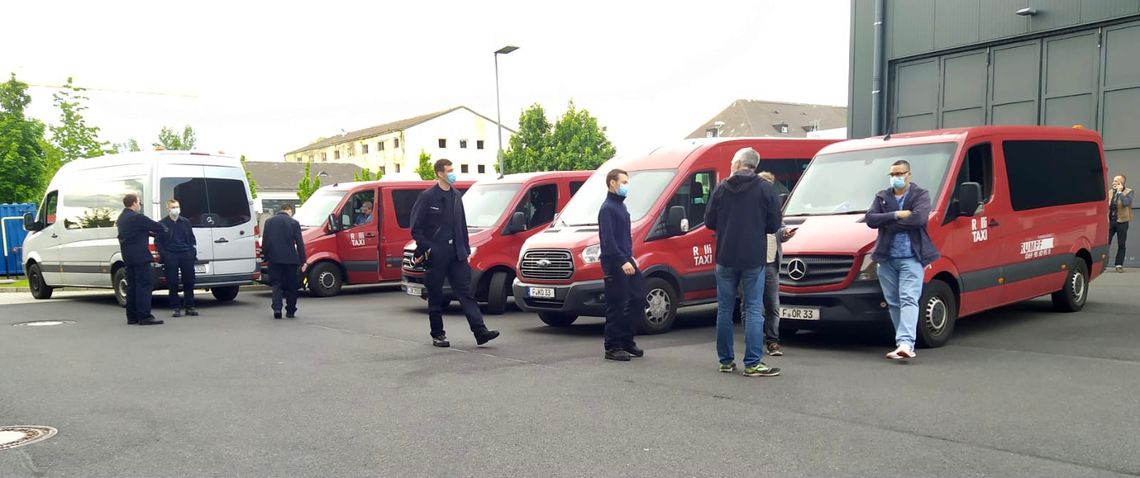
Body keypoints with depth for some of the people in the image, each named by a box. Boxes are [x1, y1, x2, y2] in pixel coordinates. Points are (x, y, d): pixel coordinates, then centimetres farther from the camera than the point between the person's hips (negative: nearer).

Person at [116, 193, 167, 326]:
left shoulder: (121, 218, 16)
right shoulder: (137, 217, -14)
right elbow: (158, 228, -13)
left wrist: (149, 232, 8)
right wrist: (164, 230, 9)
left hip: (128, 256, 9)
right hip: (140, 256, -9)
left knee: (132, 285, 11)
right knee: (145, 284, -9)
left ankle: (132, 317, 12)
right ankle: (144, 316, -13)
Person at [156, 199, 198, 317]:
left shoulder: (186, 222, 13)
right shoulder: (162, 224, 3)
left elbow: (192, 238, 15)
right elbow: (158, 241, 2)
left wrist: (193, 252, 4)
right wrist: (163, 255, -7)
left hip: (186, 255, 3)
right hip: (170, 256, -2)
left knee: (189, 281, 3)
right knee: (173, 283, -1)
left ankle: (190, 307, 10)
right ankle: (176, 308, 5)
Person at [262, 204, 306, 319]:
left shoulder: (269, 222, 6)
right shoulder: (294, 223, -2)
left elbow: (264, 241, 6)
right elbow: (299, 243, -3)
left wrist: (265, 256, 13)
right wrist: (302, 261, -1)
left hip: (274, 259, 2)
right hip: (290, 259, -1)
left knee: (276, 284, 5)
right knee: (291, 286, 9)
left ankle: (277, 308, -12)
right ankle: (290, 311, 12)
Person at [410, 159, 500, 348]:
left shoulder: (456, 196, 13)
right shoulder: (427, 197, -5)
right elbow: (416, 228, -6)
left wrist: (466, 249, 14)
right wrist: (425, 249, -11)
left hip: (456, 253, 5)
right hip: (435, 254, -5)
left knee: (466, 293, -2)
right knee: (435, 297, 5)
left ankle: (480, 332, -7)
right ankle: (437, 335, 16)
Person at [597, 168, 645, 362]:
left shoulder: (621, 206, 17)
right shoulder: (607, 208, -12)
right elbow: (608, 239, -20)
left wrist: (630, 257, 17)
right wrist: (622, 261, -24)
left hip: (626, 261, 9)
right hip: (614, 264, -9)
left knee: (637, 298, 9)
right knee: (616, 306, -5)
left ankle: (626, 341, 19)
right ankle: (612, 348, 3)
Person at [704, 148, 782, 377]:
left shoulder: (721, 188, 2)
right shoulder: (765, 189, -3)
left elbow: (709, 222, 3)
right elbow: (773, 225, -2)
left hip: (726, 258, 2)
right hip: (753, 260, -2)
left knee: (725, 309, 10)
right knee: (754, 310, 1)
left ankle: (726, 361, 15)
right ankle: (753, 364, -3)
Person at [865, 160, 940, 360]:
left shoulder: (920, 195, 3)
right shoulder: (882, 197, 14)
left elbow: (919, 218, -16)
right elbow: (870, 219, -2)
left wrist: (888, 223, -10)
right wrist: (896, 215, -12)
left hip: (911, 258, -4)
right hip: (886, 259, 5)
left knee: (908, 300, -14)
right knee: (893, 302, 6)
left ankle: (906, 343, -26)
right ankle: (903, 343, 14)